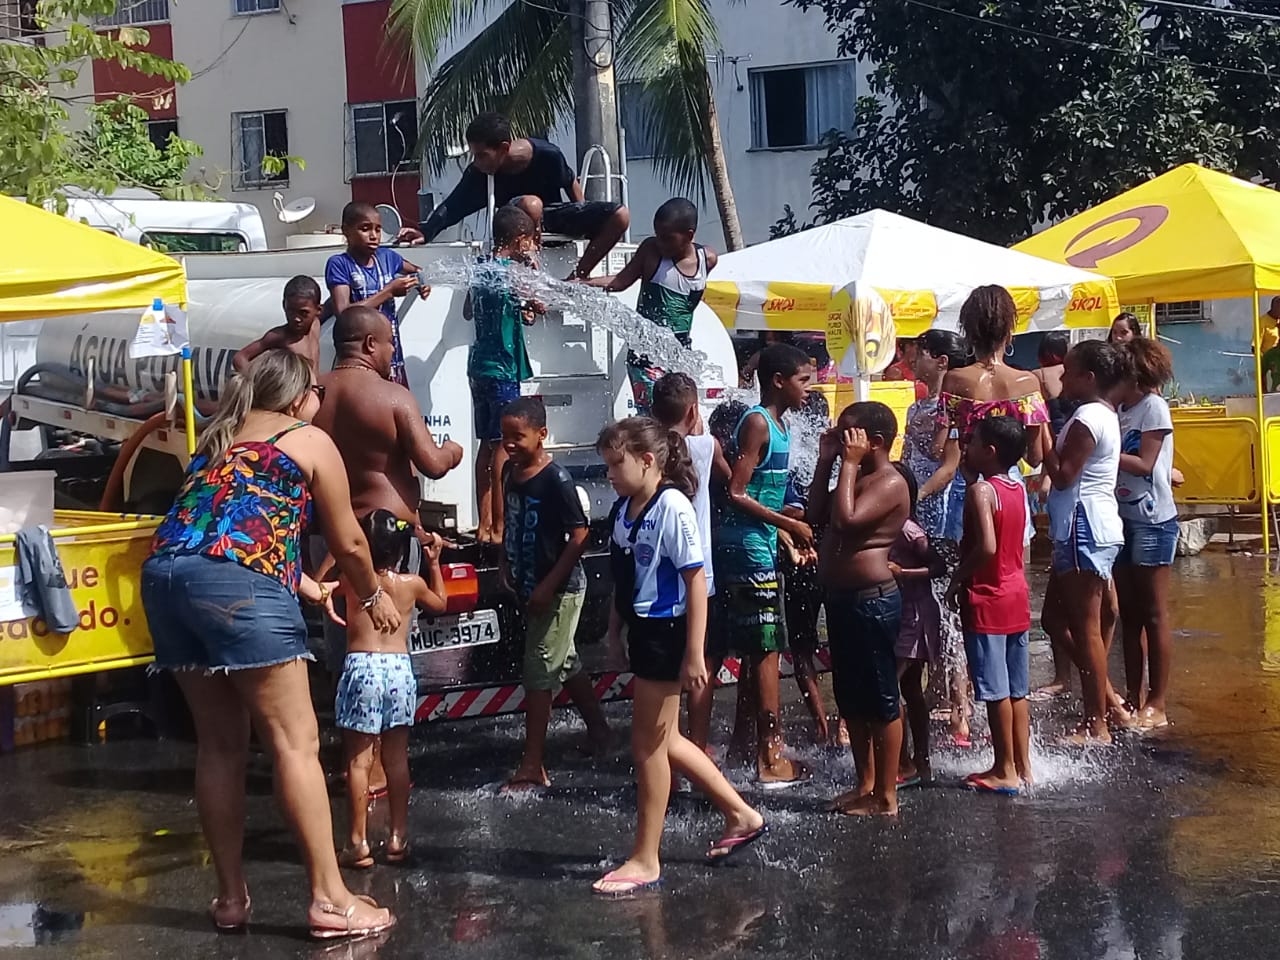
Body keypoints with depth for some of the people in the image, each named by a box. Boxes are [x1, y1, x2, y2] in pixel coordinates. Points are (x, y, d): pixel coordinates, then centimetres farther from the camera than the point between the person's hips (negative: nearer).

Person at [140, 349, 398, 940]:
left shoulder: (220, 437, 31)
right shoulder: (311, 441, 13)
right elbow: (348, 542, 15)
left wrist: (303, 585, 53)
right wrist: (373, 596, 35)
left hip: (164, 575, 7)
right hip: (239, 583, -7)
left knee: (219, 744, 15)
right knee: (295, 741, -4)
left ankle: (230, 897, 18)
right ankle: (330, 900, -6)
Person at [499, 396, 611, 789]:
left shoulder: (556, 479, -20)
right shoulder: (510, 472, 4)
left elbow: (579, 537, -20)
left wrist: (549, 586, -21)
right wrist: (507, 565, 7)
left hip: (559, 590, -8)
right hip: (530, 589, 8)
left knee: (539, 672, -6)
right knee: (565, 664, 19)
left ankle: (532, 767, -1)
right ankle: (600, 735, 37)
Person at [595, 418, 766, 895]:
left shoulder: (672, 507, -18)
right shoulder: (623, 509, 6)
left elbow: (696, 581, -18)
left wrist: (694, 653, -19)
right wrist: (614, 632, 15)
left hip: (666, 632, -9)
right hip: (641, 629, 9)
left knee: (648, 744, 0)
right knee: (664, 741, 16)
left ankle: (645, 860, 12)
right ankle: (741, 815, 31)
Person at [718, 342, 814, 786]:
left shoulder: (776, 425, 15)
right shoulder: (757, 423, -14)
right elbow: (736, 494, -19)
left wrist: (792, 532, 17)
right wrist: (789, 524, -16)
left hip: (761, 547, 10)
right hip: (748, 548, -10)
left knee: (757, 649, 15)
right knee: (766, 649, -7)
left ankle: (748, 743, 23)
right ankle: (771, 757, -3)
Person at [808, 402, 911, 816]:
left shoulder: (890, 483, -15)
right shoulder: (858, 477, 15)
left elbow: (846, 519, -28)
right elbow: (817, 515, 15)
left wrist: (849, 464, -20)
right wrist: (826, 460, 10)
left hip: (872, 600, -11)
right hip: (842, 597, 11)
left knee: (881, 700, -2)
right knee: (850, 698, 17)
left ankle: (885, 796, 4)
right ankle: (865, 783, 28)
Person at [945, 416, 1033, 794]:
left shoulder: (980, 490, -17)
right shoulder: (1017, 489, 7)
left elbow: (986, 547, -28)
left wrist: (957, 579, -13)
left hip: (986, 600, -8)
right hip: (1016, 596, 8)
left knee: (996, 690, -1)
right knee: (1017, 690, 13)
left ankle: (1005, 771, 4)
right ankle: (1023, 766, 18)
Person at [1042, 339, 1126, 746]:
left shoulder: (1087, 418, -16)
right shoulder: (1104, 414, 16)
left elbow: (1062, 475, -19)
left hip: (1084, 530, -11)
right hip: (1091, 527, 11)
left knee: (1085, 626, -5)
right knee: (1056, 614, 17)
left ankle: (1097, 725, 0)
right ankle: (1104, 695, 19)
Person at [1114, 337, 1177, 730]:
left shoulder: (1153, 407, -10)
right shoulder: (1121, 409, 10)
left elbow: (1144, 465, -16)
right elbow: (1116, 459, 7)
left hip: (1152, 520, -8)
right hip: (1123, 518, 8)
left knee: (1153, 613, -2)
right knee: (1129, 613, 10)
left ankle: (1156, 705, 2)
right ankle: (1134, 698, 17)